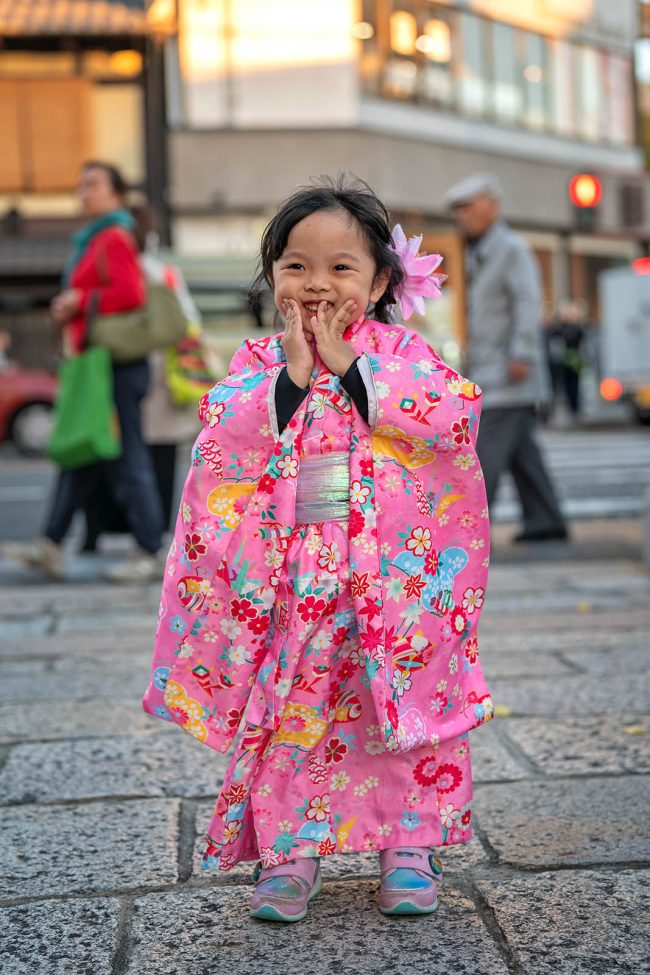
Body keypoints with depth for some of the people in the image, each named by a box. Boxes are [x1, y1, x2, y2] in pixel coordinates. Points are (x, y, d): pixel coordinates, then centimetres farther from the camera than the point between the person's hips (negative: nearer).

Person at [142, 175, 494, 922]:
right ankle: (289, 850, 16)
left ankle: (408, 842, 18)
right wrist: (293, 374, -15)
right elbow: (218, 446, -10)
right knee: (290, 712, 3)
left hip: (397, 577, 0)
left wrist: (347, 364, -15)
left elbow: (455, 416, -18)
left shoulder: (400, 351, 1)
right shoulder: (257, 362, 4)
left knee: (411, 707, 3)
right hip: (289, 577, 1)